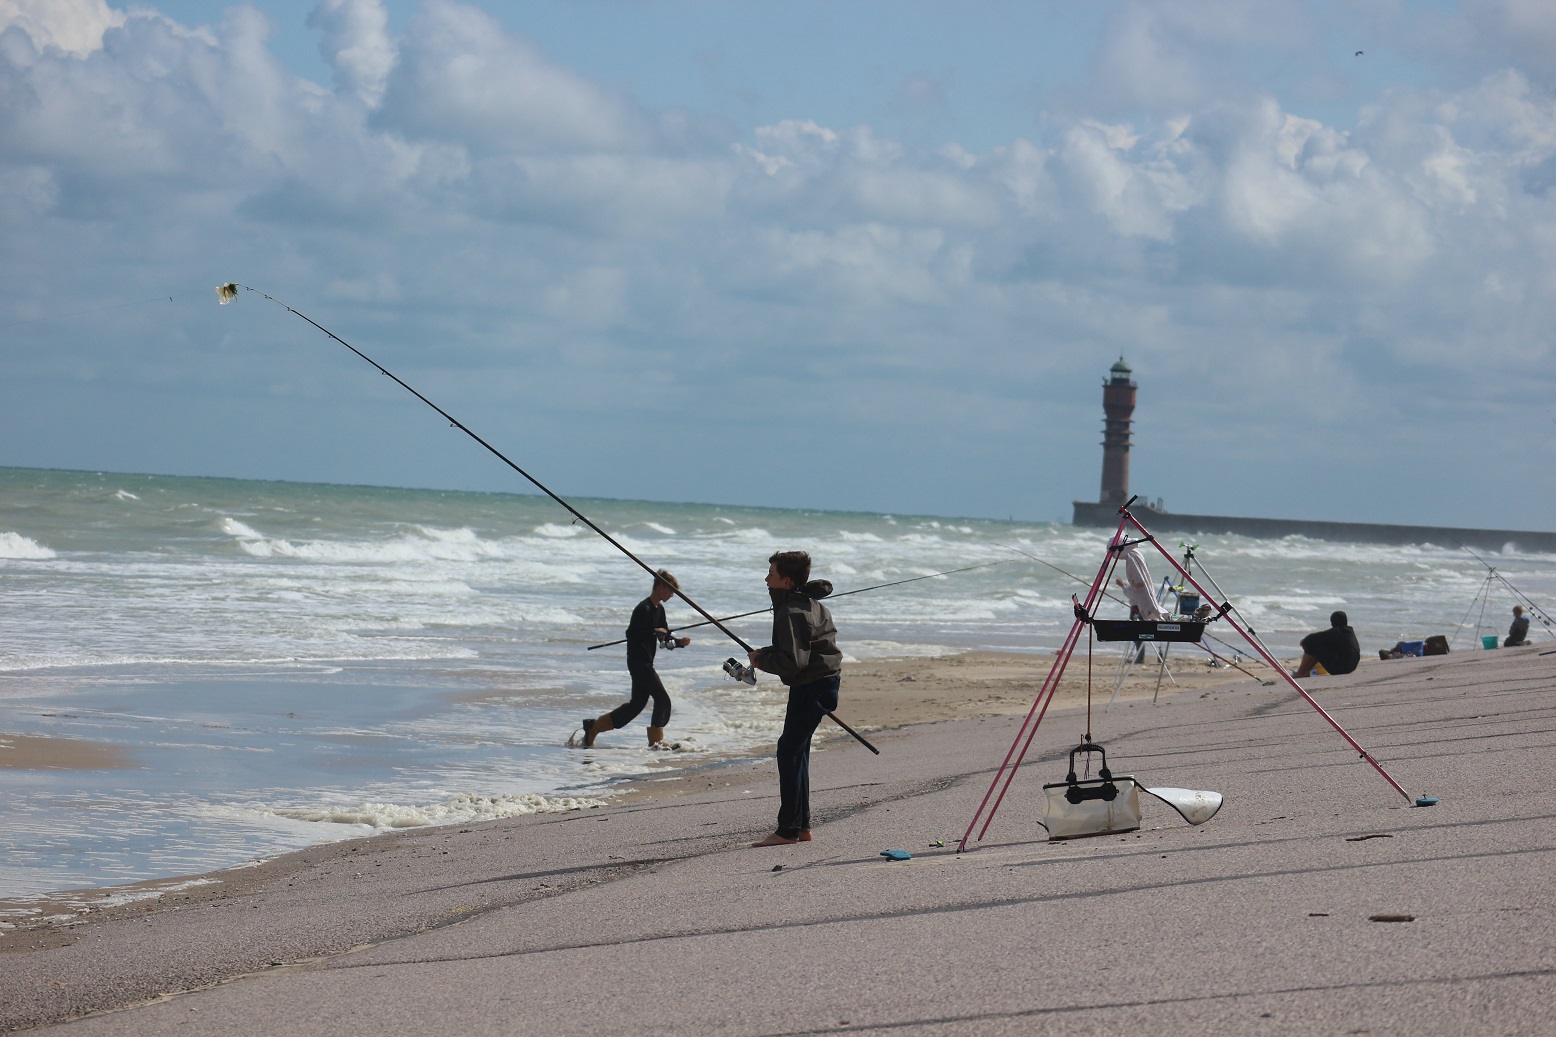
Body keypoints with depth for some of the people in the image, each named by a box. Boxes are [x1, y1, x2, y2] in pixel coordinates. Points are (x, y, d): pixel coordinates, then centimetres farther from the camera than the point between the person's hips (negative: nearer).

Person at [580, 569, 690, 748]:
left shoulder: (659, 609, 14)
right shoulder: (644, 609, -16)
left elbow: (666, 638, 16)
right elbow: (631, 634, -23)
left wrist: (679, 642, -2)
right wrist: (654, 632, -23)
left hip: (645, 663, 10)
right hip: (638, 662, -10)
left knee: (637, 703, 14)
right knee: (662, 699, -10)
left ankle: (593, 727, 21)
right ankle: (656, 742, -3)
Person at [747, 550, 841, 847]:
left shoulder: (791, 613, -20)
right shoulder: (810, 602, 13)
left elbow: (793, 661, -26)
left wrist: (762, 659, -9)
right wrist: (766, 656, 11)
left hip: (812, 686, -11)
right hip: (823, 680, 11)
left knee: (789, 751, -9)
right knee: (796, 750, 15)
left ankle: (788, 830, -9)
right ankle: (801, 827, 19)